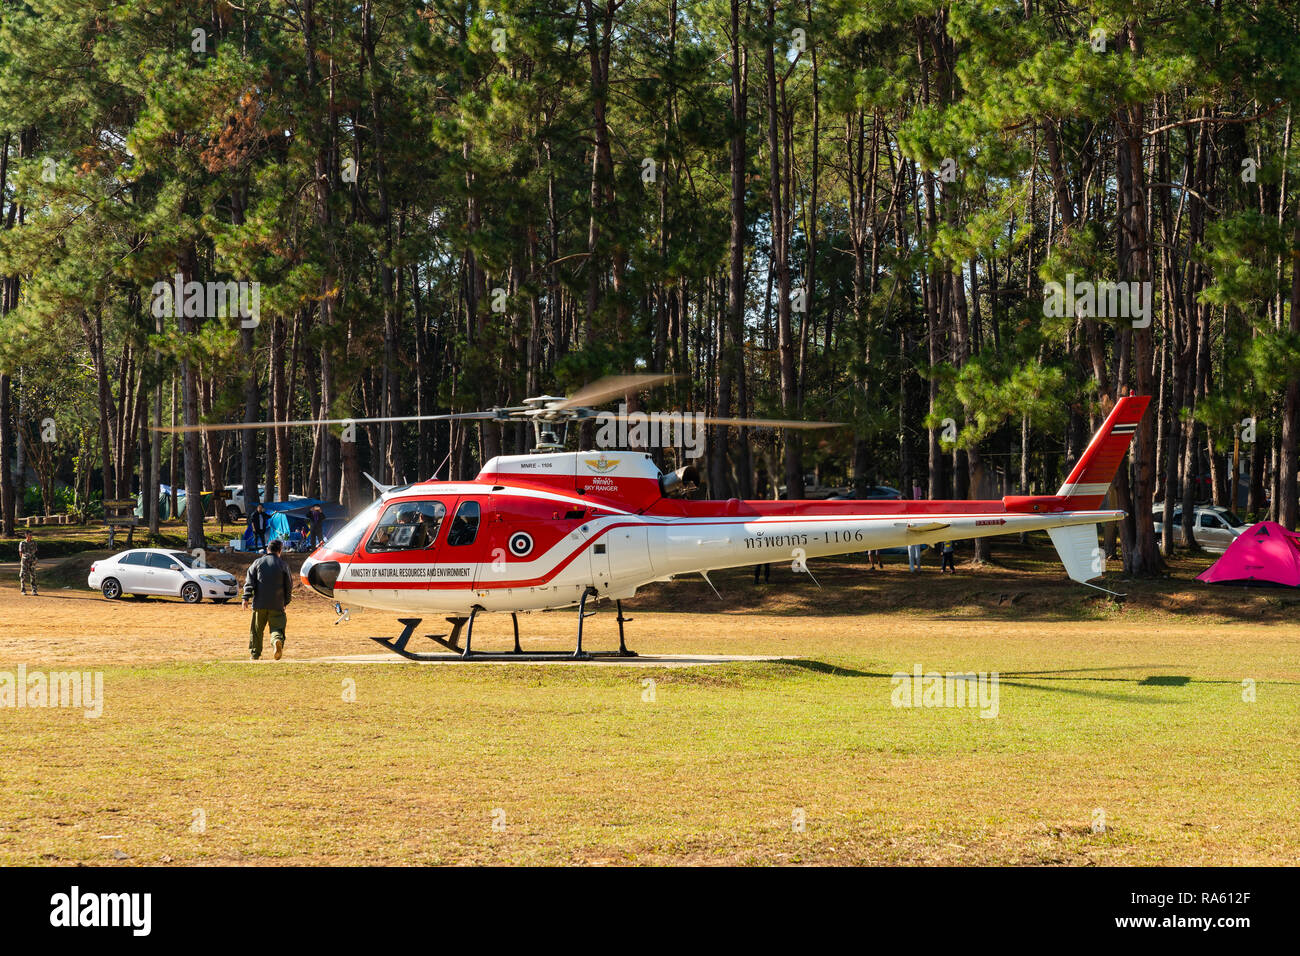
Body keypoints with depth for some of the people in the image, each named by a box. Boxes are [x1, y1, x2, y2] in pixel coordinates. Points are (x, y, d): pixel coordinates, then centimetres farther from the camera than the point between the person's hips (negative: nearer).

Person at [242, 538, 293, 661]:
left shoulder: (258, 562, 6)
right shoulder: (283, 565, 4)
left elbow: (249, 581, -1)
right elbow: (289, 585, 8)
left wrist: (246, 598, -4)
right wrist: (286, 601, 19)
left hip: (259, 603, 1)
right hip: (277, 604, -1)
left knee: (256, 629, 12)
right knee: (277, 626, 0)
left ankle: (254, 653, 17)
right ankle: (278, 639, -31)